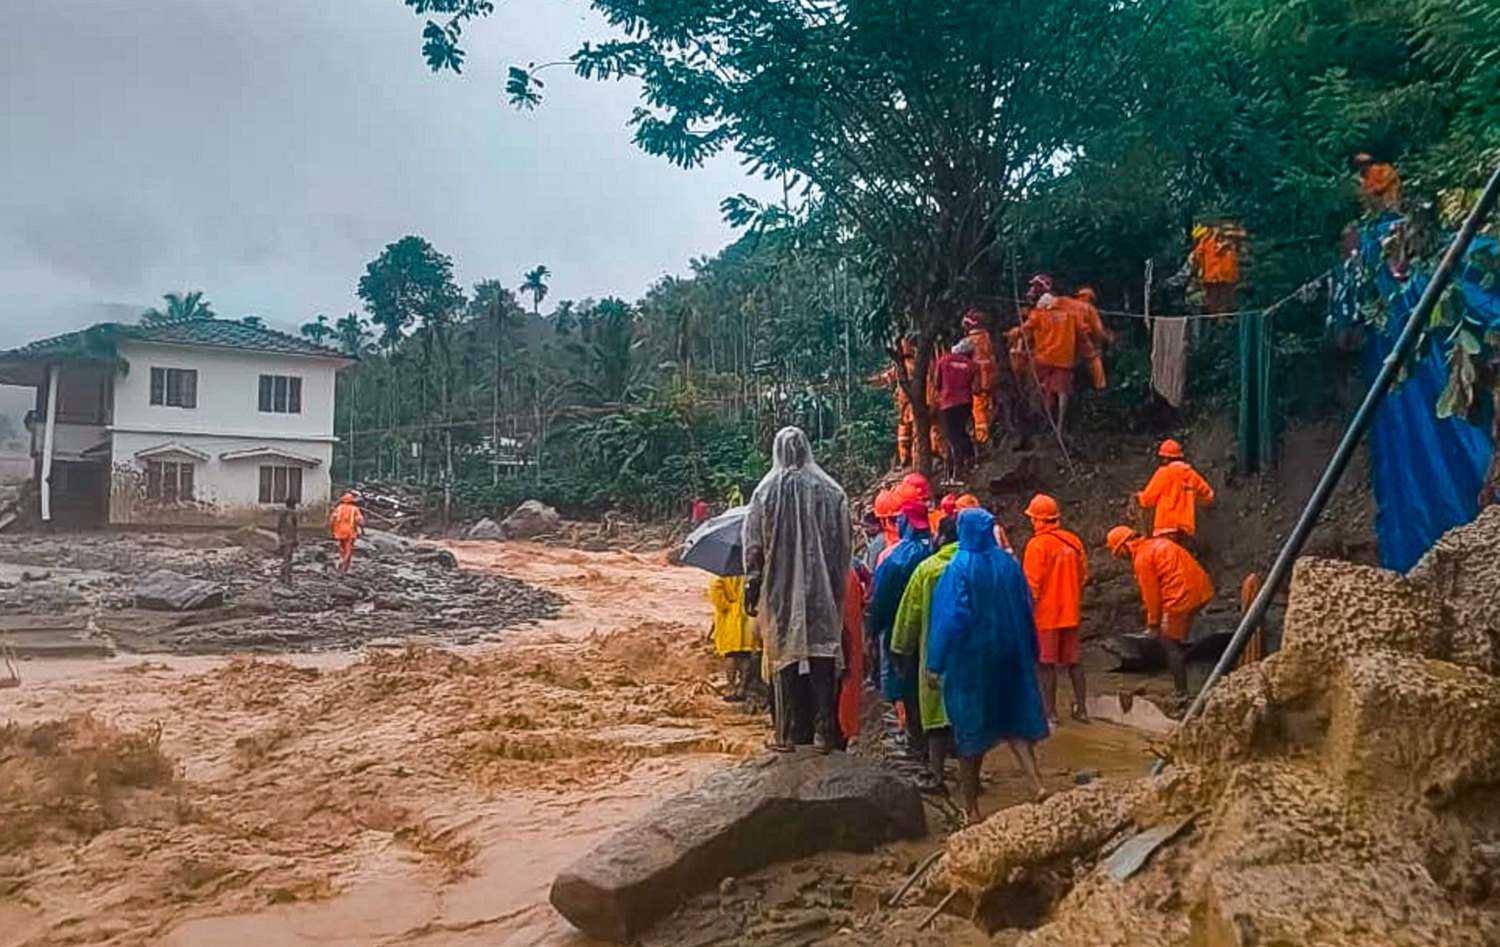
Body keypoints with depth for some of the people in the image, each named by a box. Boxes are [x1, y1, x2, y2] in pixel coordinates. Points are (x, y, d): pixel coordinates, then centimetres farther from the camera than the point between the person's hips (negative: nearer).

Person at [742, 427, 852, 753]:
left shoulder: (766, 491, -4)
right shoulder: (831, 490, 0)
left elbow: (753, 545, -2)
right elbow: (845, 544, 3)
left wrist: (752, 587, 5)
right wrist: (838, 589, 11)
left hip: (781, 592, -1)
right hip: (823, 592, 1)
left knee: (786, 656, 7)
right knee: (823, 657, 7)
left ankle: (788, 733, 11)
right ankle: (823, 732, 8)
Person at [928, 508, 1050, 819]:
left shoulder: (959, 568, -14)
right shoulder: (1009, 564, 0)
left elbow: (950, 618, -16)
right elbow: (1026, 610, 7)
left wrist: (936, 664, -11)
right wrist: (1030, 654, 17)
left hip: (969, 657, -4)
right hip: (1008, 654, 4)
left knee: (970, 727, 7)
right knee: (1013, 721, 14)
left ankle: (971, 806, 15)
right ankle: (1037, 784, -4)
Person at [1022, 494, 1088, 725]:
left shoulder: (1037, 544, -15)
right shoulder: (1073, 541, 3)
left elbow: (1031, 584, -15)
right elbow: (1083, 575, 10)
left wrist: (1028, 611, -6)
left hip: (1046, 614, -6)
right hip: (1070, 613, 6)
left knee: (1047, 664, 3)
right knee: (1073, 661, 15)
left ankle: (1050, 713, 8)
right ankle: (1081, 708, 21)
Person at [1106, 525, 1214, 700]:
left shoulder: (1142, 558, -9)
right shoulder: (1157, 543, 18)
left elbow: (1151, 593, -8)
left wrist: (1153, 623, 3)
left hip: (1181, 598, -9)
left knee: (1171, 644, 1)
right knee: (1179, 642, 19)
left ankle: (1182, 694, 3)